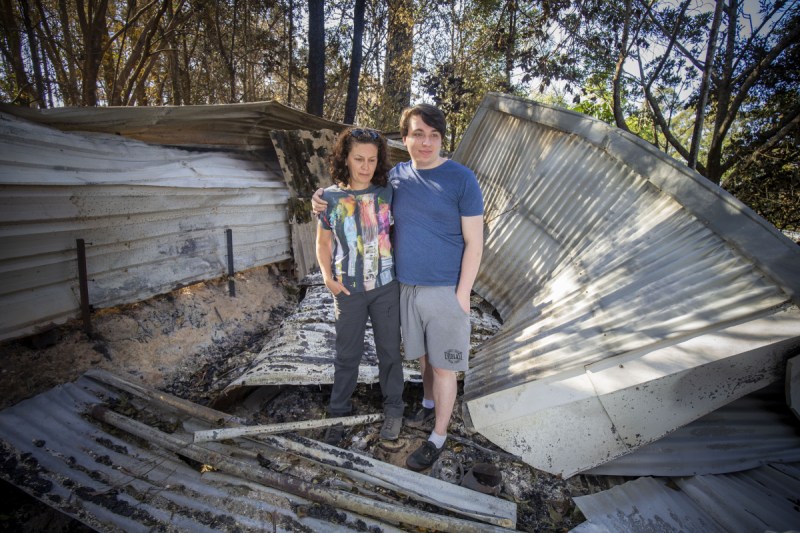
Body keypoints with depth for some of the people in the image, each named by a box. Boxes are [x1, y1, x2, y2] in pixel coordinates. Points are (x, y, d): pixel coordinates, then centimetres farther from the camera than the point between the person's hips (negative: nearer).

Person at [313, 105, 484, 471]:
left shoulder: (461, 179, -11)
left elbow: (474, 242, -10)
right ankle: (429, 407, 46)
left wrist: (462, 294, -13)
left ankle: (438, 436, 26)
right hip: (407, 287, 5)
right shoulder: (396, 175, 3)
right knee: (423, 355, 21)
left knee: (443, 365, 8)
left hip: (445, 290, -4)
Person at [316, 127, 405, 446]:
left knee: (389, 351, 14)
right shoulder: (330, 198, -5)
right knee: (347, 354, 14)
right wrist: (328, 276, -9)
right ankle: (338, 414, 35)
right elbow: (323, 243, 5)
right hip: (348, 290, 0)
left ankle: (393, 409, 36)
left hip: (386, 287, 0)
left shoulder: (387, 192, -6)